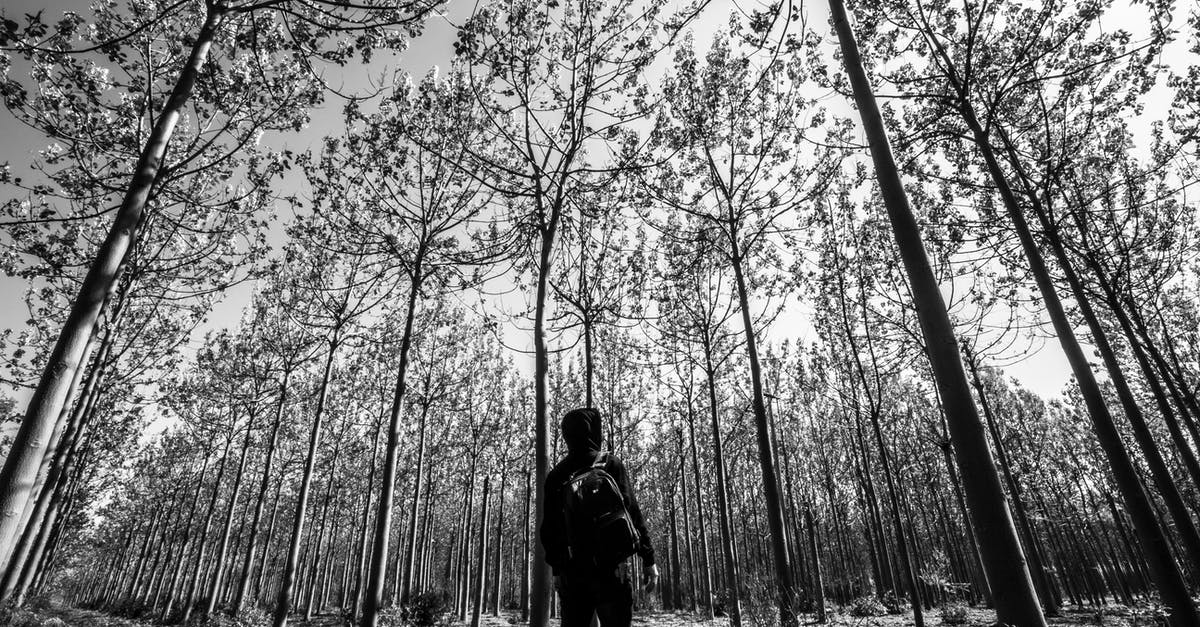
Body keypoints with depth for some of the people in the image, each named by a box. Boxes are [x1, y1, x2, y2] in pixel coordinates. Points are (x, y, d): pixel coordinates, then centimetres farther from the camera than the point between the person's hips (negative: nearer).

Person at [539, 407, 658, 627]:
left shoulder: (556, 475, 10)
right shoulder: (610, 463, -2)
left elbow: (548, 527, 11)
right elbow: (630, 511, -6)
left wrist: (556, 567, 19)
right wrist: (648, 558, -3)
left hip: (570, 568, 4)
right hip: (608, 565, -4)